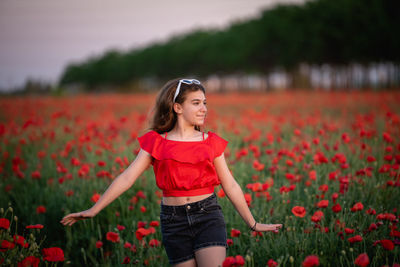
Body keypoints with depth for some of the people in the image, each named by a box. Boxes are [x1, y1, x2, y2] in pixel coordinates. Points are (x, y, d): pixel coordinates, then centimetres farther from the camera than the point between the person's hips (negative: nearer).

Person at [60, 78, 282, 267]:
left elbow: (230, 186, 12)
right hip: (174, 220, 0)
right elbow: (127, 178, -1)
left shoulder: (211, 143, 7)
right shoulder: (156, 142, 3)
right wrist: (93, 210, -7)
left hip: (208, 216, 0)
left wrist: (252, 223, 15)